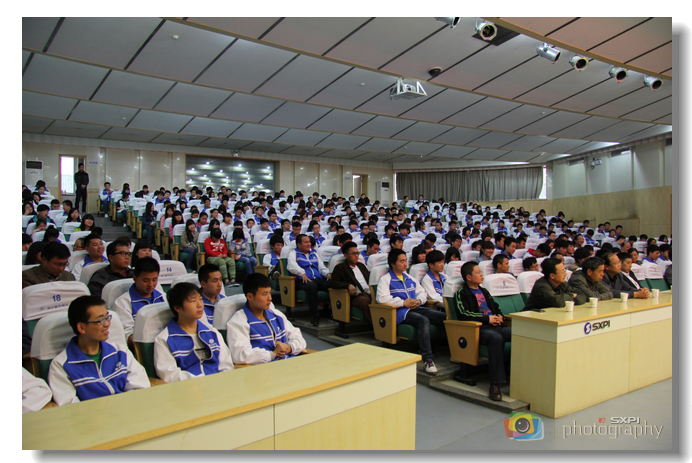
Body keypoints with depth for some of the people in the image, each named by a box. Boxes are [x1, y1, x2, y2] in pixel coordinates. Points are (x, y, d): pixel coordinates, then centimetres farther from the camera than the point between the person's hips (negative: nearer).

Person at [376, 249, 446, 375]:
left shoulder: (409, 278, 28)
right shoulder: (385, 279, 5)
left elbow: (422, 292, 29)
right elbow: (381, 298, -11)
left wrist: (419, 301, 4)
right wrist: (403, 303, -13)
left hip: (416, 308, 7)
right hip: (400, 312, -7)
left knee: (445, 317, -16)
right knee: (424, 320, -36)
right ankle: (428, 359, -36)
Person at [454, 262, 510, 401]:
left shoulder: (484, 291, 30)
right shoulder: (461, 293, 5)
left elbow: (496, 307, 34)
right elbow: (463, 314, -10)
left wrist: (500, 316, 10)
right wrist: (487, 319, -11)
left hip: (496, 326, 7)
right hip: (479, 329, -7)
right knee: (496, 338, -38)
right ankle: (495, 383, -34)